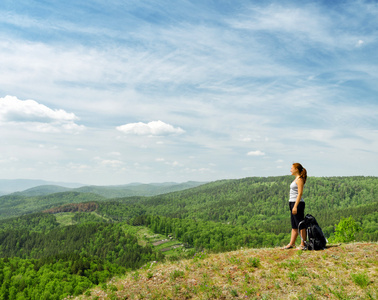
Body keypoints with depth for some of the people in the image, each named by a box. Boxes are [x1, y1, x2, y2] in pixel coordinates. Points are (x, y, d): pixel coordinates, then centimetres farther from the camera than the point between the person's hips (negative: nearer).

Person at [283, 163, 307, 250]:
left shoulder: (299, 179, -11)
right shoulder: (296, 179, 17)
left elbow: (300, 193, -18)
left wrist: (295, 206, -21)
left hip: (298, 203, -10)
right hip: (293, 203, 10)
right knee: (294, 226, 13)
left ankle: (303, 244, 2)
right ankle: (291, 244, 18)